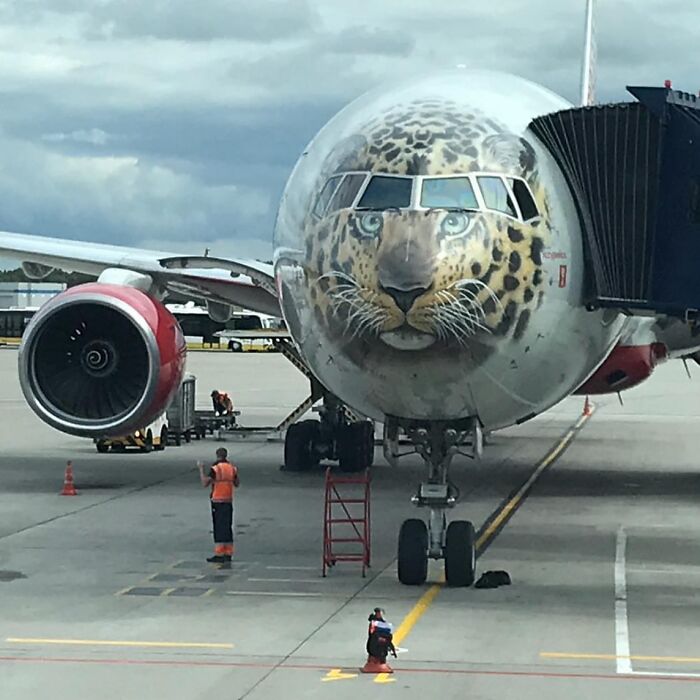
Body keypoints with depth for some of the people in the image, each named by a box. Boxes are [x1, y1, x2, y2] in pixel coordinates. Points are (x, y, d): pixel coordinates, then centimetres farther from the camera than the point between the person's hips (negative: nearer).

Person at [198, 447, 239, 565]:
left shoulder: (215, 469, -12)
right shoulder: (232, 468, 5)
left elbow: (205, 483, -14)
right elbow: (237, 484, 15)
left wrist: (201, 469, -5)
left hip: (217, 501, -5)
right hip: (229, 501, 5)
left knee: (219, 528, -3)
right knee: (228, 528, 10)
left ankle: (219, 554, -4)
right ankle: (228, 554, 12)